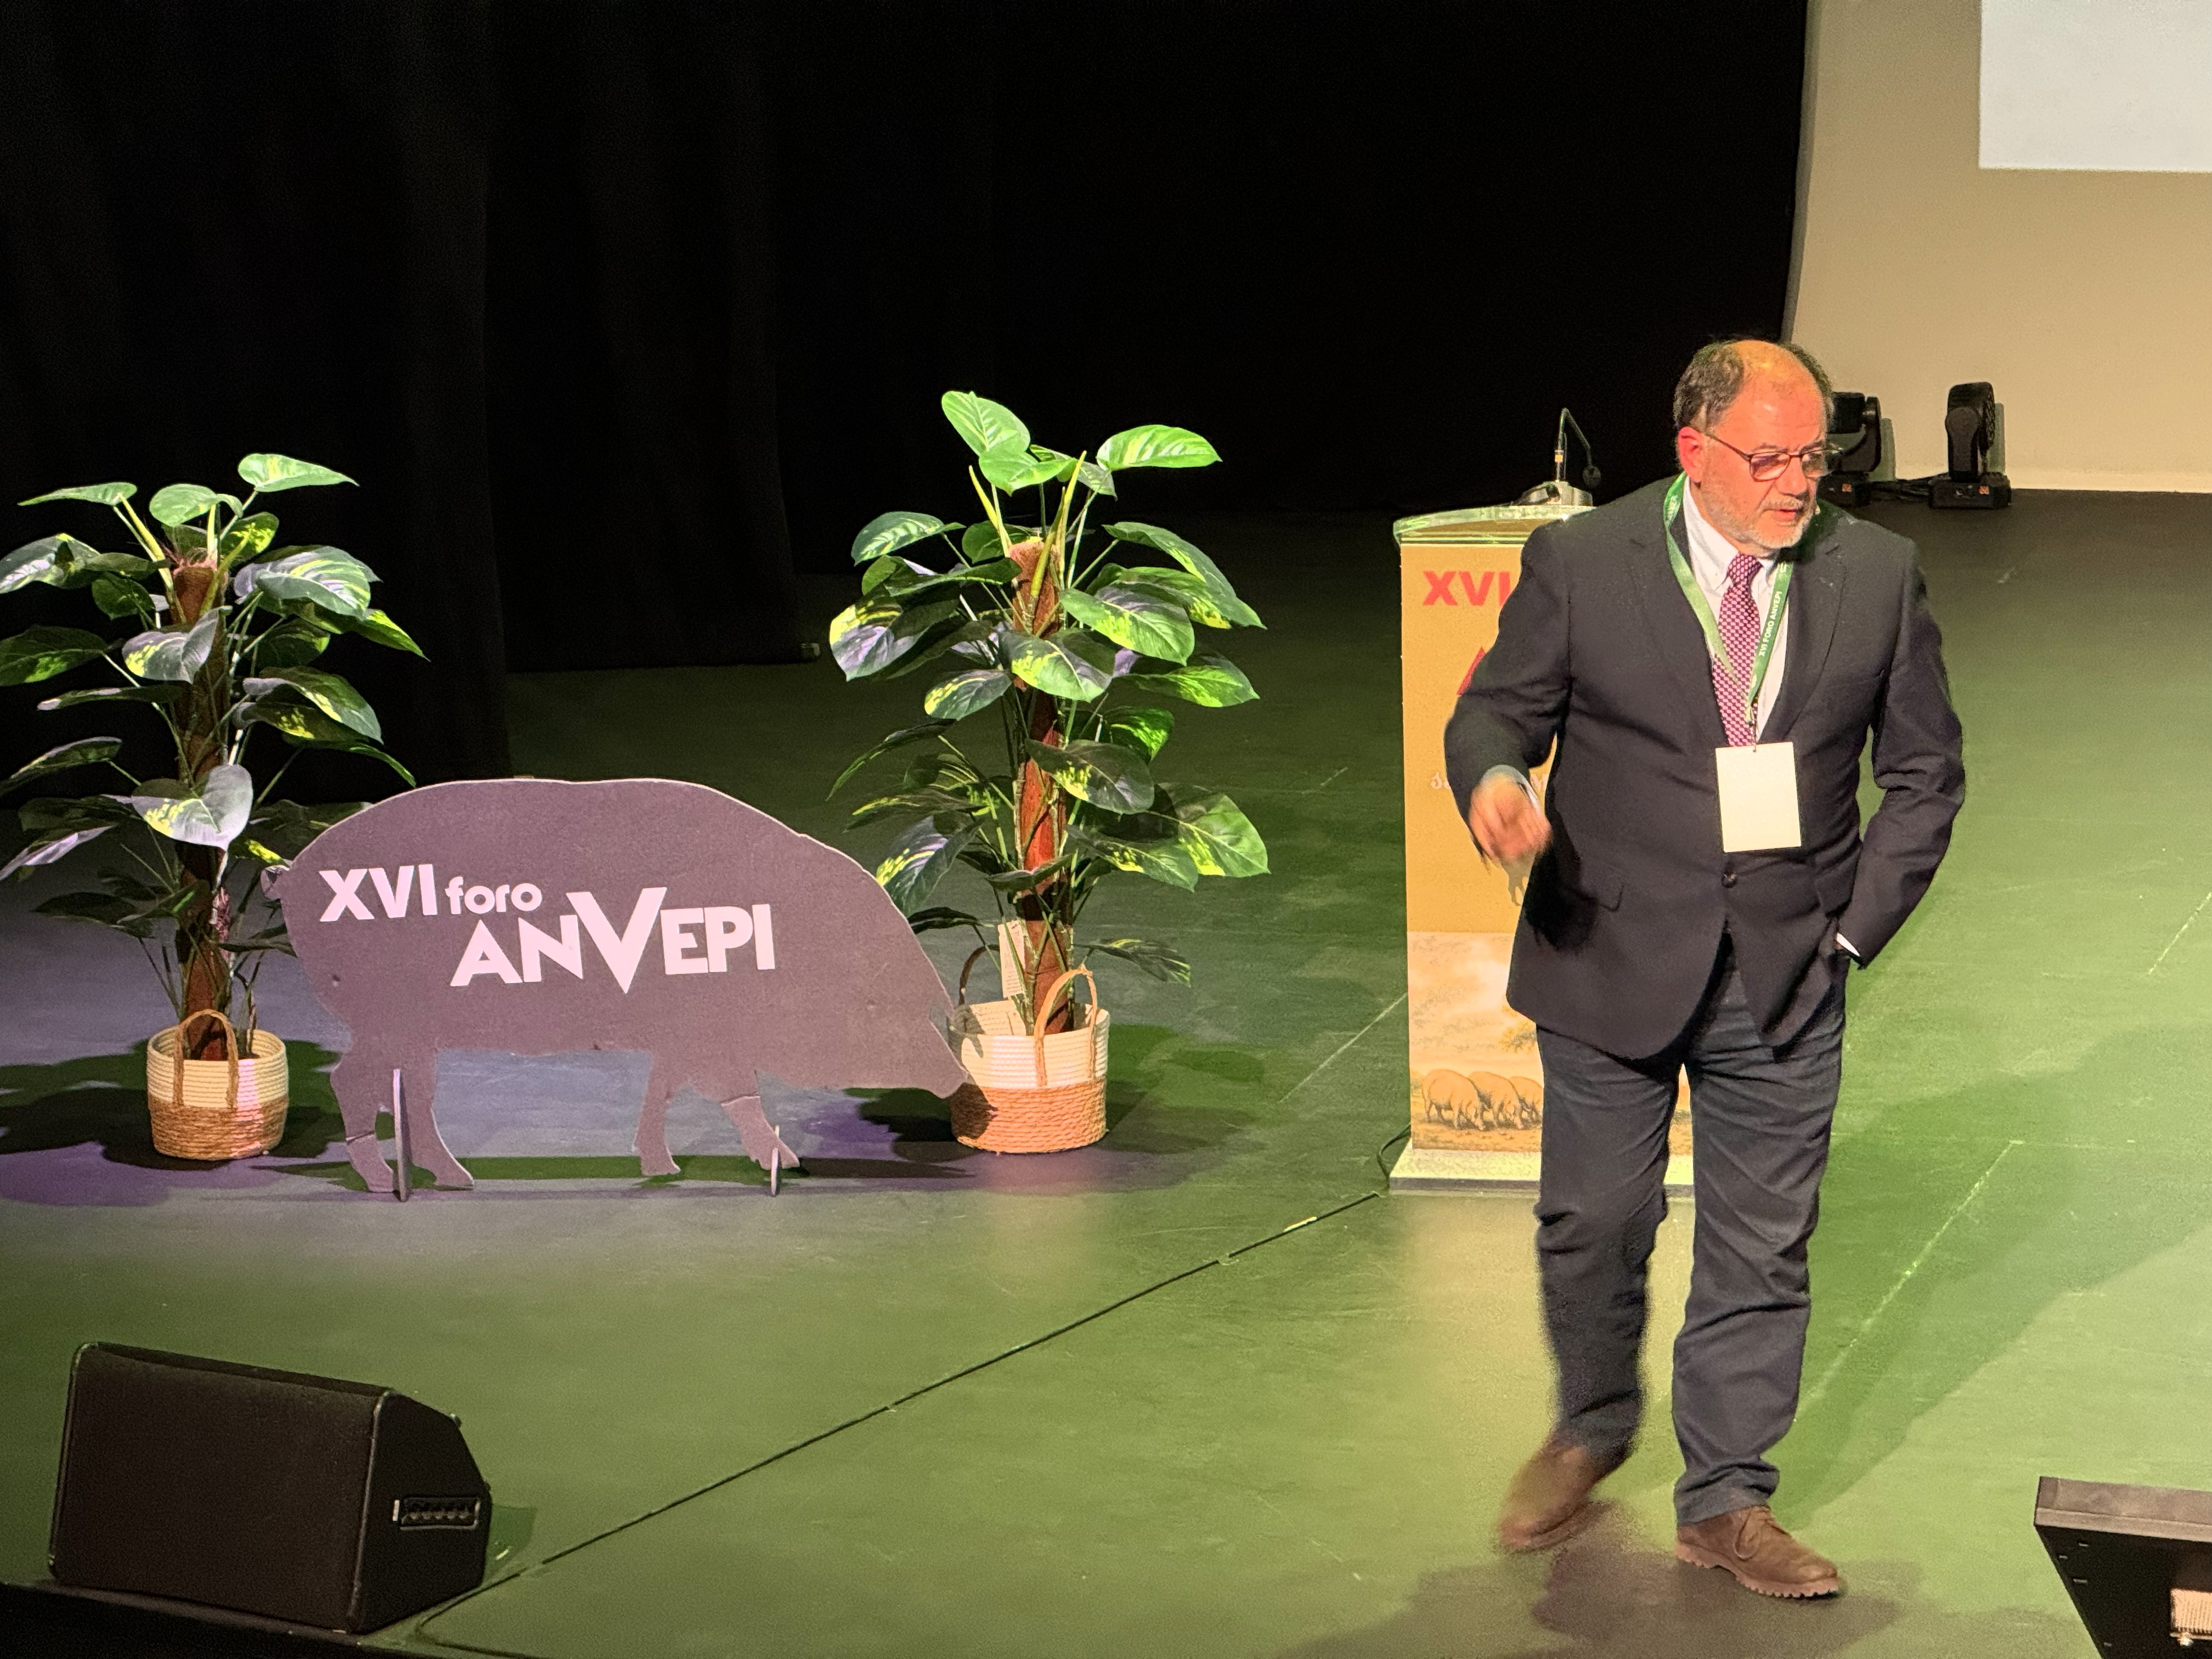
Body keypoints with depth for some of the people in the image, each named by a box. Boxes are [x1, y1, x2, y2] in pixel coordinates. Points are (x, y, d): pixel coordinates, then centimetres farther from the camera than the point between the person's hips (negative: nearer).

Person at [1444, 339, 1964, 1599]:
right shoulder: (1582, 564, -6)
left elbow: (1926, 771, 8)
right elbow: (1497, 709, -1)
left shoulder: (1877, 575, 0)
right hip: (1613, 963, -1)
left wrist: (1856, 924, 0)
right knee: (1593, 1223, 8)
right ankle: (1592, 1430, 35)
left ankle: (1728, 1502, 19)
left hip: (1788, 978, 1)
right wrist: (1494, 780, -25)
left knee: (1763, 1250, 6)